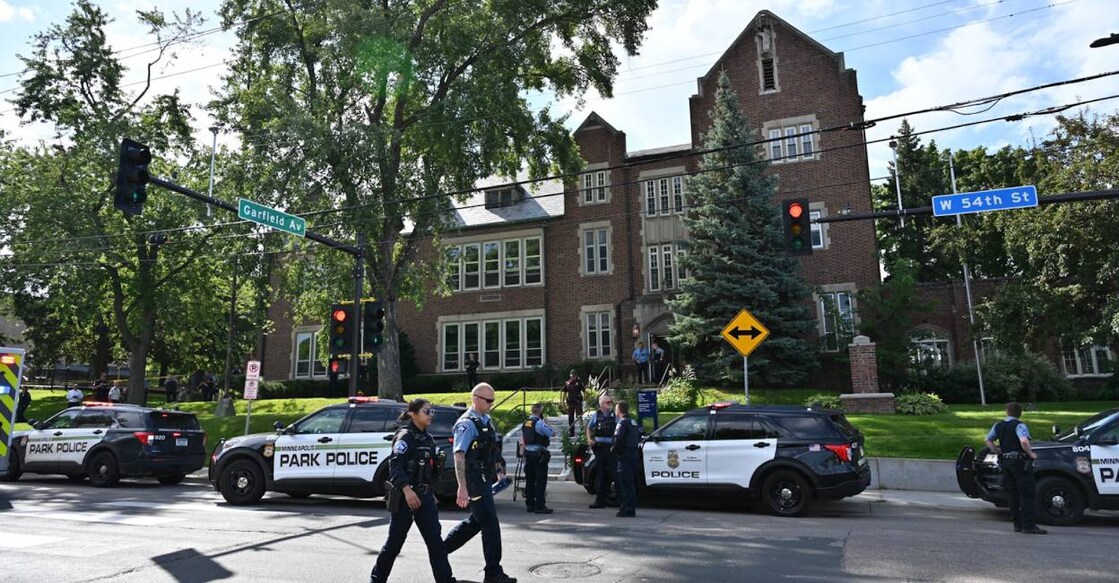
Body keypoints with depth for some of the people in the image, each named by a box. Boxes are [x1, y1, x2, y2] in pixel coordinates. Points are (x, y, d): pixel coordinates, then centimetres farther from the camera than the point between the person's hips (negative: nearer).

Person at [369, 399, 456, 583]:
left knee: (435, 540, 1)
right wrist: (406, 489, -33)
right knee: (395, 541, 8)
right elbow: (395, 464, -23)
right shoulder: (405, 435, -11)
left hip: (425, 495, 7)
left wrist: (439, 463, 7)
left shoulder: (428, 438, 14)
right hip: (405, 496, -7)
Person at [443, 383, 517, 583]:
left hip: (485, 479, 9)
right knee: (490, 525, -3)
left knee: (476, 521, 19)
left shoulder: (486, 420, 11)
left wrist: (497, 471, 24)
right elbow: (459, 456, -22)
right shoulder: (467, 424, -16)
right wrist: (462, 487, -27)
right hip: (474, 481, -9)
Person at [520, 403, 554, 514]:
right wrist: (546, 421, -3)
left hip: (528, 452, 8)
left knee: (529, 479, 13)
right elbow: (550, 433, -10)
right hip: (539, 453, -8)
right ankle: (539, 506, -3)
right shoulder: (539, 423, -15)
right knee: (541, 480, -3)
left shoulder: (525, 423, 10)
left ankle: (529, 504, 19)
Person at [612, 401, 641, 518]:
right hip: (633, 454, 9)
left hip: (625, 456, -9)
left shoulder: (623, 422, -14)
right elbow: (639, 434, 24)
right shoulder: (633, 422, 14)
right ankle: (631, 508, 21)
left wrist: (613, 449, -9)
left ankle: (627, 510, -4)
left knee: (626, 483, -5)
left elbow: (618, 438, -24)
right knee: (631, 483, 15)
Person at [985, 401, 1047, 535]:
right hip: (1020, 462, -6)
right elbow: (1024, 441, -28)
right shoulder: (1019, 425, -11)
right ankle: (1028, 525, -5)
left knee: (1012, 494, 10)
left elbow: (988, 440, 18)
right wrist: (1031, 454, -14)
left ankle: (1017, 524, 14)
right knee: (1027, 495, -3)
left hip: (1005, 463, 6)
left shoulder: (998, 426, 10)